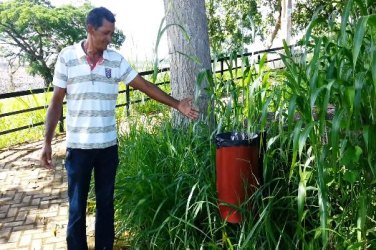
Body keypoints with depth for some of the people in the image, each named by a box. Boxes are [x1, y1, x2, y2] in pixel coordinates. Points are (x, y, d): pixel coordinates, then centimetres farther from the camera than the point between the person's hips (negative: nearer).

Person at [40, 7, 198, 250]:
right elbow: (56, 103, -1)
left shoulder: (116, 60, 2)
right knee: (77, 208, 7)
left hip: (108, 146, 3)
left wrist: (177, 104, -4)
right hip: (78, 147, -2)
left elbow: (145, 85, 2)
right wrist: (47, 142, -4)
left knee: (106, 204, 13)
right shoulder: (67, 57, -4)